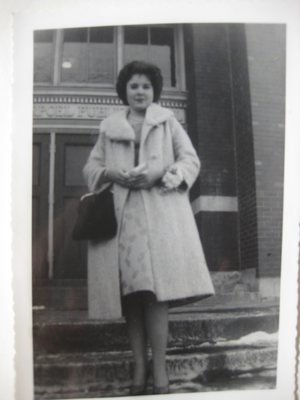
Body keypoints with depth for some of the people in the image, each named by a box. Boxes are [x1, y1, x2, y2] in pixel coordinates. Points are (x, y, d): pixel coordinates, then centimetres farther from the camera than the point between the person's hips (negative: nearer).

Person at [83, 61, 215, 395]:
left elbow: (191, 161, 10)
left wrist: (162, 171, -9)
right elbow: (90, 168, 18)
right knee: (129, 291, -1)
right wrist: (112, 173, -5)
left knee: (155, 291, -13)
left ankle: (159, 370, -9)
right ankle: (139, 366, 6)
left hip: (160, 214, -2)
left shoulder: (167, 121, 15)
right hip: (121, 216, 2)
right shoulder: (108, 127, 19)